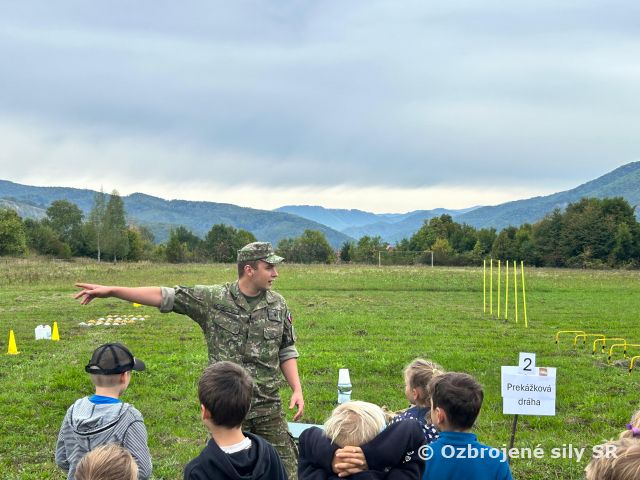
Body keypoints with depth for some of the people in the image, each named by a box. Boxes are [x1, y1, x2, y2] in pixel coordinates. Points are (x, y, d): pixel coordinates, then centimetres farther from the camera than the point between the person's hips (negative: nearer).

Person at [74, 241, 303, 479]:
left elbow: (286, 351, 9)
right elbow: (163, 296, -8)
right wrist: (110, 290, -14)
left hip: (268, 407, 2)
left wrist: (297, 389, -2)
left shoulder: (278, 305, 2)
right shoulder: (213, 298, -7)